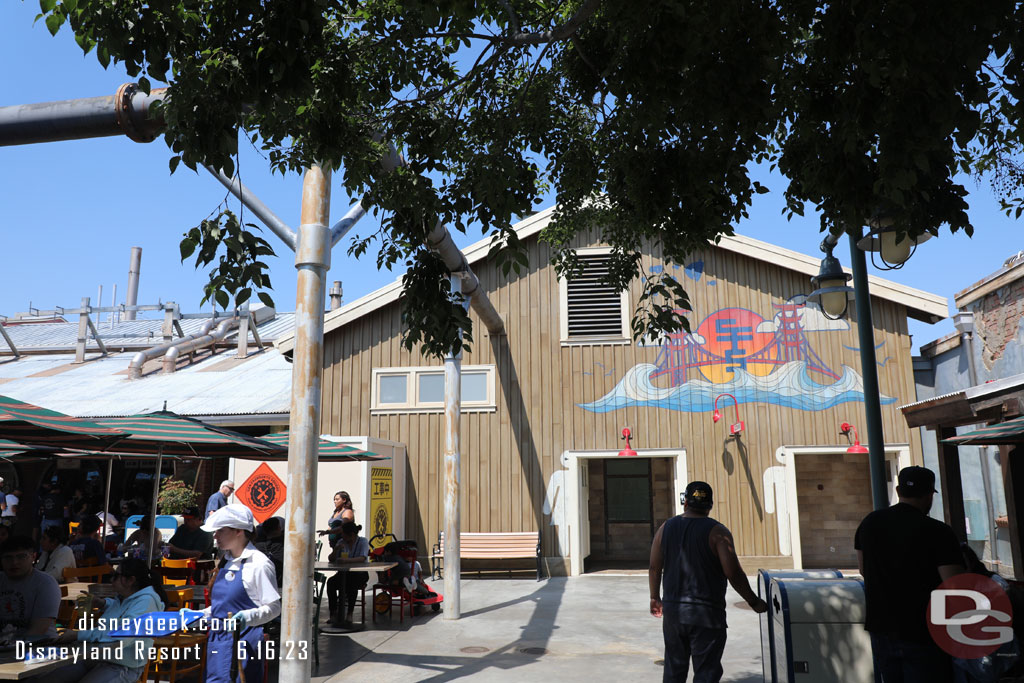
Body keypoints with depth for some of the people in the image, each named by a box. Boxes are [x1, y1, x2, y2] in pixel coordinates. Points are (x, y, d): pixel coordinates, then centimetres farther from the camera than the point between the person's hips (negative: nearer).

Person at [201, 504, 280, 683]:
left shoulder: (258, 563, -13)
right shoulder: (225, 562, 13)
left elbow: (274, 607, -14)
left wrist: (248, 617, -28)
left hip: (244, 641, -8)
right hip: (217, 638, 8)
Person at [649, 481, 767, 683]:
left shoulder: (666, 528, 4)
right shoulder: (717, 532, -9)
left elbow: (654, 569, 7)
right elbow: (733, 573, -14)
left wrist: (655, 598, 20)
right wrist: (753, 602, -1)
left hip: (672, 611, 4)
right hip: (707, 613, -4)